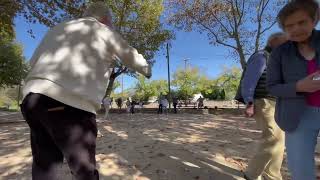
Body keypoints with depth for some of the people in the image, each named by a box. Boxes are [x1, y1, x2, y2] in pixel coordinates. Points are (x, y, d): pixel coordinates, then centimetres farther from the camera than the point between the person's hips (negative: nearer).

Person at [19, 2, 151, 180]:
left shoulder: (58, 28, 25)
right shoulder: (104, 31, 11)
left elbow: (34, 61, 26)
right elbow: (132, 57, 19)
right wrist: (146, 69, 38)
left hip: (33, 97, 7)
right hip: (70, 103, -7)